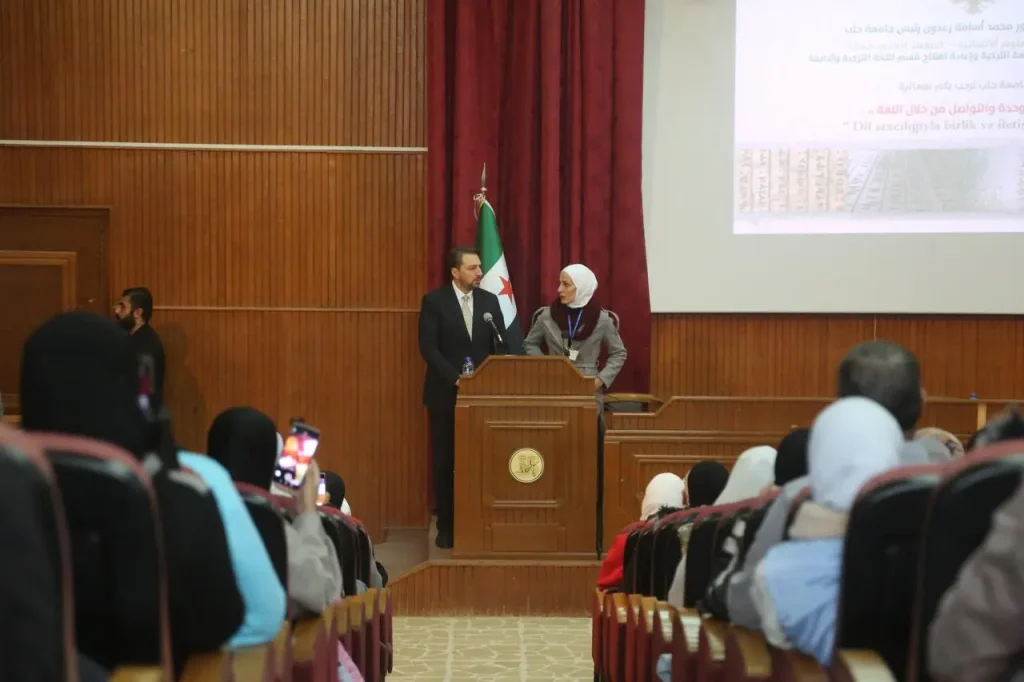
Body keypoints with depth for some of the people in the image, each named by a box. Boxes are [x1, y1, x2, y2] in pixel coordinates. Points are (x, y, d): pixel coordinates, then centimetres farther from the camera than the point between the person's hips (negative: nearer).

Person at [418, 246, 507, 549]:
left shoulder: (490, 300, 7)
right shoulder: (434, 301, -3)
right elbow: (428, 347, -9)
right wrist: (455, 378, -18)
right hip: (446, 393, -2)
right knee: (445, 462, 4)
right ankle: (447, 527, 12)